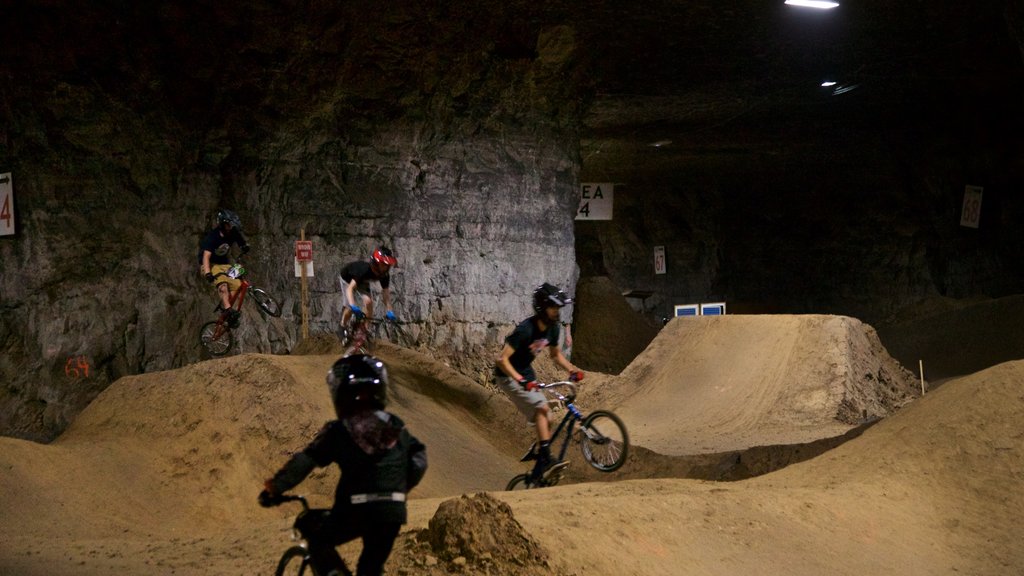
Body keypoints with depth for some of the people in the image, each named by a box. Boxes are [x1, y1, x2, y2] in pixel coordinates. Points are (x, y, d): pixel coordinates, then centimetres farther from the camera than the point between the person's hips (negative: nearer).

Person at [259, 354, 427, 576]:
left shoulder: (338, 431, -2)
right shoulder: (396, 427, 10)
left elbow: (302, 463, -2)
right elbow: (419, 459, 14)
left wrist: (272, 490, 8)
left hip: (357, 510, -4)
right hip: (393, 512, 4)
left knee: (319, 541, 20)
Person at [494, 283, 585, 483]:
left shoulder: (552, 328, -4)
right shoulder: (526, 329, -28)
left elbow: (556, 354, 14)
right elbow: (502, 359, -32)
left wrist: (572, 369, -3)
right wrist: (521, 380, -43)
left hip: (526, 374, 8)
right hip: (508, 376, -8)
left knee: (546, 420, 3)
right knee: (541, 407, -26)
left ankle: (538, 472, 14)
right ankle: (545, 457, -28)